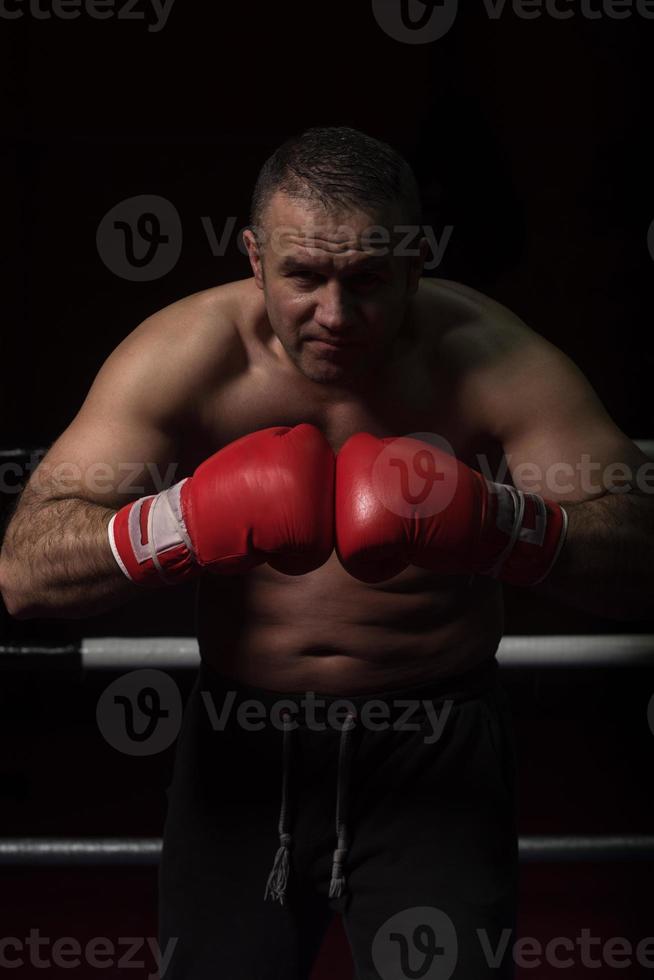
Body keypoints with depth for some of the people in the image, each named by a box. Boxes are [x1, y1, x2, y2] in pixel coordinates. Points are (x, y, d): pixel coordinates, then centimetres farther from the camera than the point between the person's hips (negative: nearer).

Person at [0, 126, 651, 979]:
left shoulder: (488, 357, -14)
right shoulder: (185, 355, -13)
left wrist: (493, 525, -37)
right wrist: (184, 526, -37)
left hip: (436, 745, -1)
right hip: (244, 743, 2)